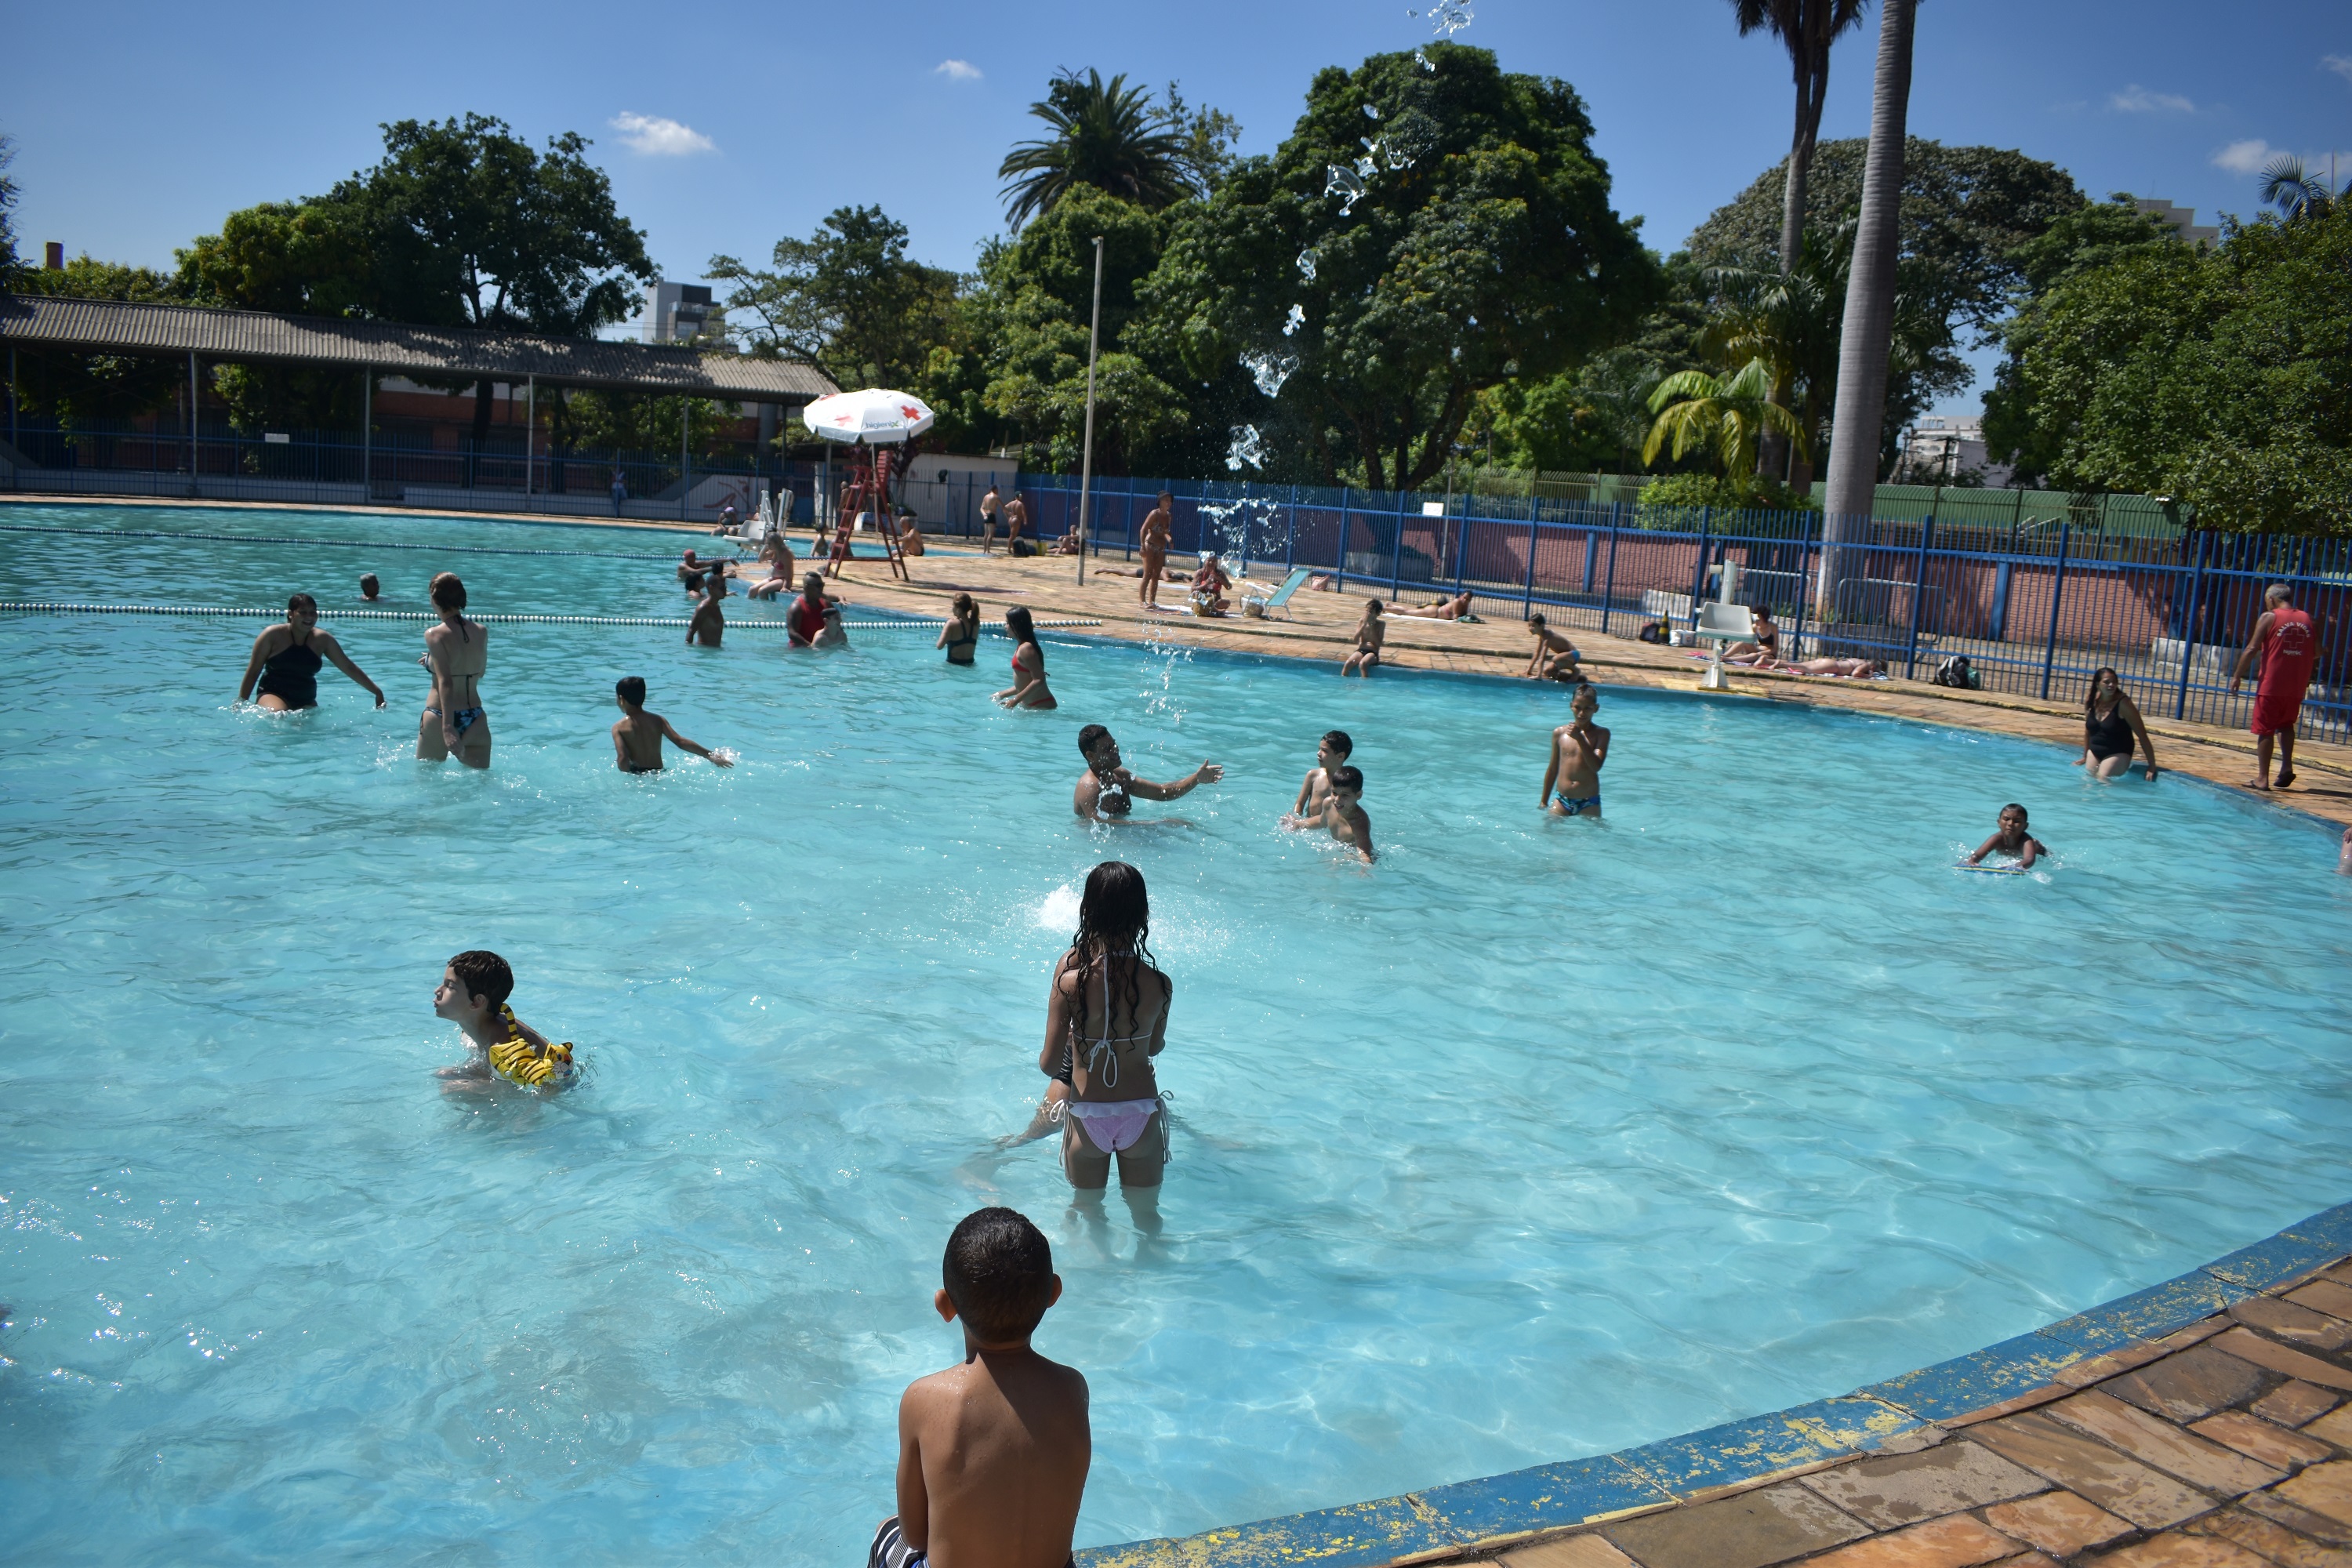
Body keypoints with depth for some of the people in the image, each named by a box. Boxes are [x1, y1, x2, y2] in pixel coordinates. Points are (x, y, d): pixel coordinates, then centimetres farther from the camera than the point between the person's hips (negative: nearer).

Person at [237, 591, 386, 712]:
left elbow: (349, 667, 9)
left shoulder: (323, 639, 3)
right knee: (277, 716, -34)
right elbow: (253, 672, 0)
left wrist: (377, 691, 7)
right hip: (273, 695, -5)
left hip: (306, 701, 5)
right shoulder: (273, 635, -5)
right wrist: (241, 705, -2)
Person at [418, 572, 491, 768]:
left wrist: (448, 727, -29)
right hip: (475, 719, 4)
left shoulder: (435, 635, -12)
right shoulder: (482, 632, 3)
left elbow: (445, 683, -22)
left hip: (440, 719, -4)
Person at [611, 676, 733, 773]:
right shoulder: (658, 720, 5)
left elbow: (622, 759, -18)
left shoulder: (619, 728, -5)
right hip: (658, 773, 4)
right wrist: (711, 755, -6)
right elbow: (680, 741, -5)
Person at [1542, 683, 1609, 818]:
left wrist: (1580, 738, -22)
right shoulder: (1560, 733, 6)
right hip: (1562, 801, 2)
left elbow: (1596, 766, -16)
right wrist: (1544, 802, 16)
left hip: (1589, 803, -2)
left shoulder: (1601, 734, -2)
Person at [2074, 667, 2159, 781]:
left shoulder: (2123, 703, -18)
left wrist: (2152, 767, -16)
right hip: (2094, 752, 6)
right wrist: (2085, 757, 22)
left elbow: (2142, 736, -15)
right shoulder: (2090, 701, -4)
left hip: (2118, 754, -6)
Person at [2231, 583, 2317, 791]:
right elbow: (2317, 652, 6)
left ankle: (2262, 778, 1)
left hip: (2271, 685, -5)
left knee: (2265, 730, 2)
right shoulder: (2307, 619, 6)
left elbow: (2252, 649, -10)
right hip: (2296, 687, 5)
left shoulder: (2269, 618, -5)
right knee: (2286, 724, 24)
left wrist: (2237, 676, -6)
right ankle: (2287, 766, 9)